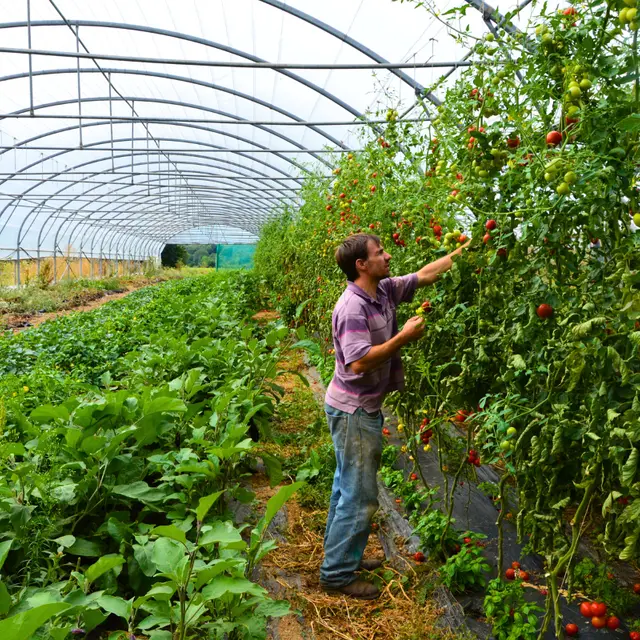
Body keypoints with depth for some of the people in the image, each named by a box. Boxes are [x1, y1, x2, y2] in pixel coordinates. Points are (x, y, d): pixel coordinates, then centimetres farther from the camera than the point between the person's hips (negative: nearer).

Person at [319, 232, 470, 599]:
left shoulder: (385, 291, 4)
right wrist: (404, 337, -24)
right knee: (360, 494, -1)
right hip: (353, 410, -10)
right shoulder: (352, 307, -23)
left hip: (363, 407, 10)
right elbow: (359, 362, -30)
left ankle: (342, 554, 36)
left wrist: (461, 252, 11)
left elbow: (425, 275, 14)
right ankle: (338, 575, 13)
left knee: (348, 486, 20)